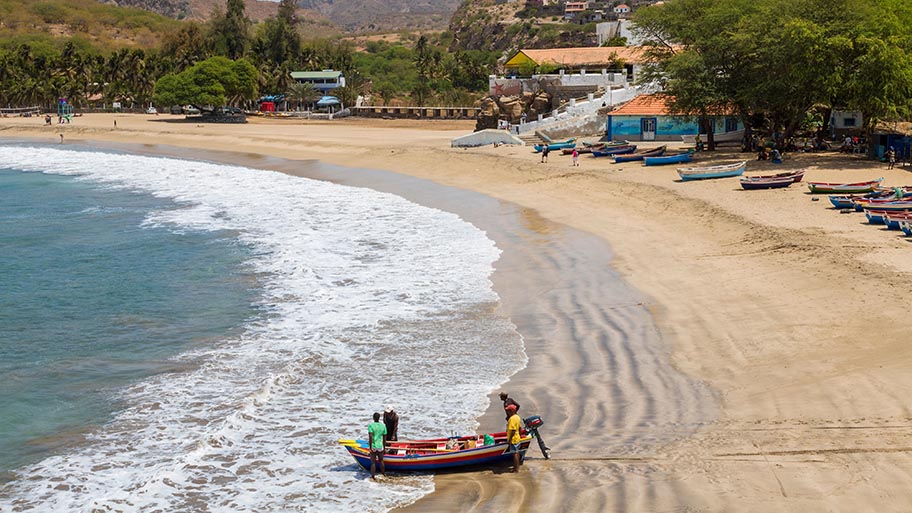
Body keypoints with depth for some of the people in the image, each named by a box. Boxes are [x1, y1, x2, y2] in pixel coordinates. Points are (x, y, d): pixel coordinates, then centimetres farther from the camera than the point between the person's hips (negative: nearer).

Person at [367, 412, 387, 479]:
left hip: (373, 447, -3)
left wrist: (370, 447, -14)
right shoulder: (383, 426, -1)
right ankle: (383, 473, 35)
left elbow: (370, 436, -18)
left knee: (373, 462, 7)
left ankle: (373, 476, 12)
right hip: (380, 446, 3)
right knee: (381, 461, 20)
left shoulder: (371, 425, -11)